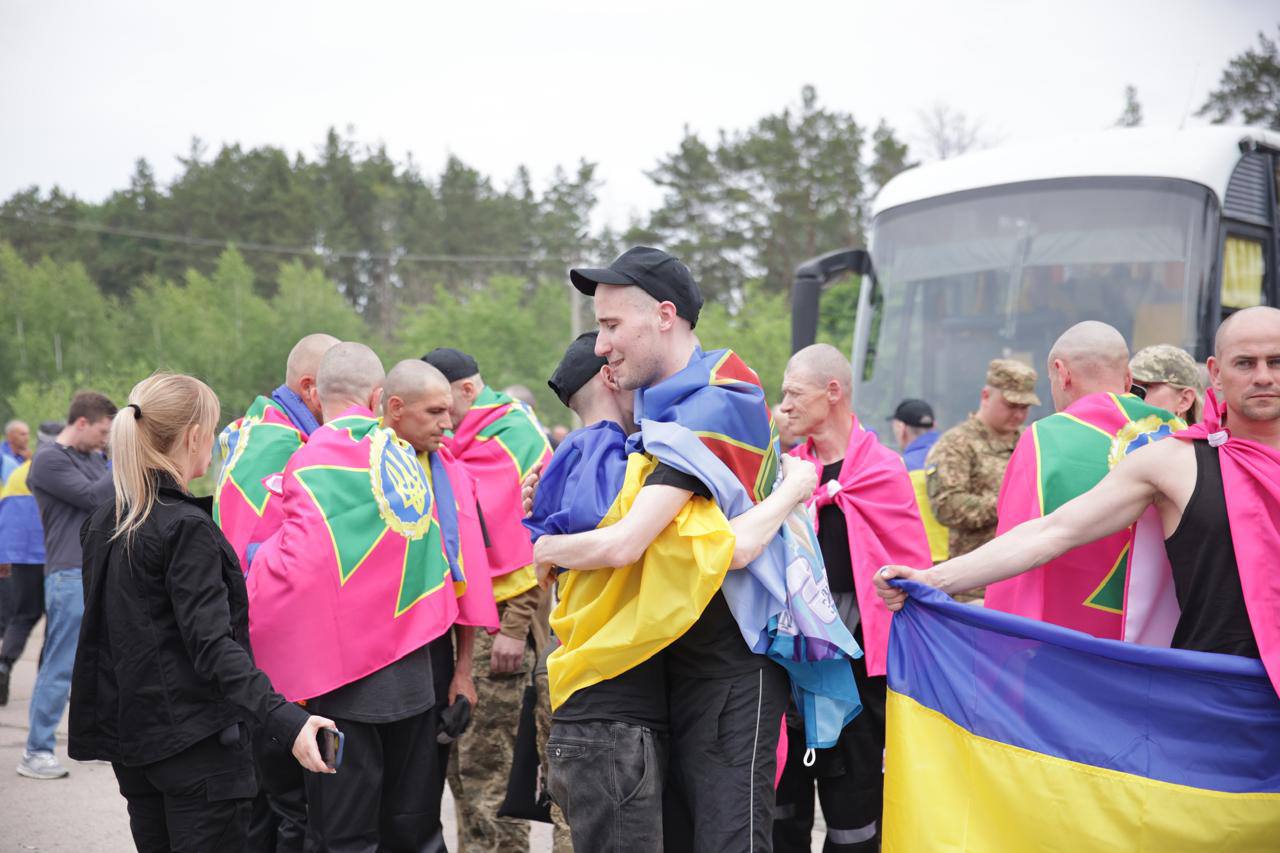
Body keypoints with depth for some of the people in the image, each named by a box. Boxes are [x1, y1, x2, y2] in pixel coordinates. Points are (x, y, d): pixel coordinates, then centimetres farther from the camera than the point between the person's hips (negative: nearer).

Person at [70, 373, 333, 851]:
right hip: (194, 740, -8)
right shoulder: (186, 528, -17)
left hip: (129, 736, 8)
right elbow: (212, 645, -26)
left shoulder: (103, 523, 8)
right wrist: (287, 721, -33)